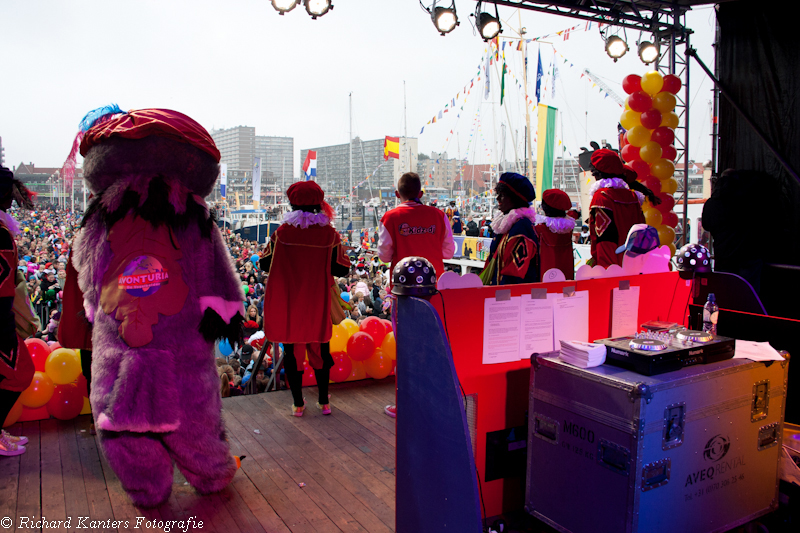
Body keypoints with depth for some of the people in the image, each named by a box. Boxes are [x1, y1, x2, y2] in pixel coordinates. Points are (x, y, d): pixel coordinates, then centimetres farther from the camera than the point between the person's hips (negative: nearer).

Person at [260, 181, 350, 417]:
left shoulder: (282, 232, -7)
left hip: (288, 304, 0)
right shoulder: (329, 234, -7)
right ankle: (324, 402, 22)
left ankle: (298, 404, 17)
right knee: (320, 351, 15)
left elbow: (264, 264, 2)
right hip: (318, 306, 1)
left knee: (292, 352, 11)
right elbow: (342, 269, -3)